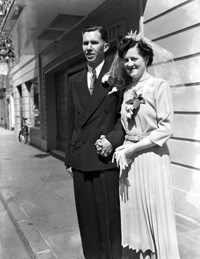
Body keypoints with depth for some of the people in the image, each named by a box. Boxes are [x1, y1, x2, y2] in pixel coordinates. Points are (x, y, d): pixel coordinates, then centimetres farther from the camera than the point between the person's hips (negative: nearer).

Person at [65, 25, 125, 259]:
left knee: (109, 218, 4)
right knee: (87, 218, 12)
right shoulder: (74, 81, 14)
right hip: (80, 161, 5)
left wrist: (113, 140, -16)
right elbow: (70, 121, 14)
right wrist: (69, 157, 11)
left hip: (106, 159, -4)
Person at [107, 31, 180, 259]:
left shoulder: (160, 86, -8)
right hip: (129, 157, 6)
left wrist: (132, 148, -13)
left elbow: (166, 129, -13)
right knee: (134, 212, 13)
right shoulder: (126, 89, 9)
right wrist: (122, 148, -4)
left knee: (156, 214, 4)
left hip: (151, 157, -5)